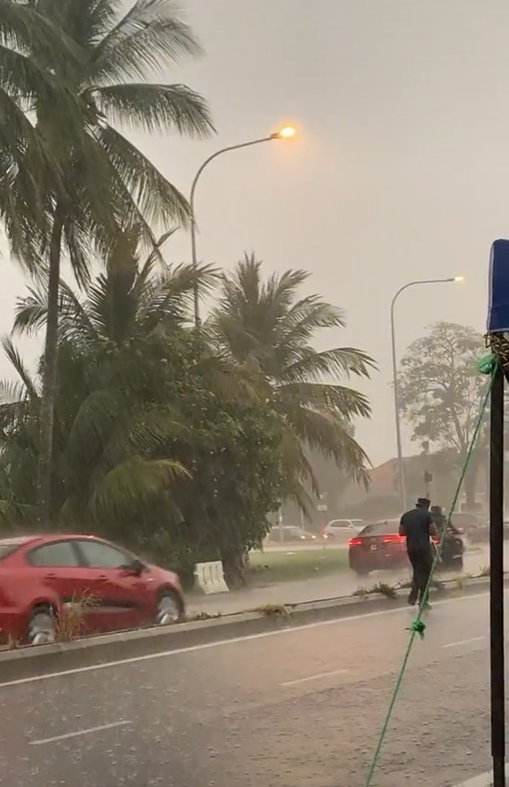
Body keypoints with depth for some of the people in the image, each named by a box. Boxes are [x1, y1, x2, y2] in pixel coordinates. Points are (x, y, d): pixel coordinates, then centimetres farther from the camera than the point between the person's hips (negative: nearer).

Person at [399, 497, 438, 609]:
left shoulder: (406, 515, 12)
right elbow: (433, 531, -9)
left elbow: (401, 532, 14)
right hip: (424, 547, -5)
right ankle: (423, 601, 3)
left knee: (417, 571, 21)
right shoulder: (426, 514, -4)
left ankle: (413, 596, 12)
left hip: (411, 548, 5)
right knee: (425, 573, 3)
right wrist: (426, 531, 11)